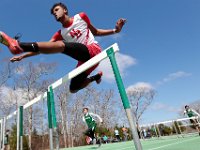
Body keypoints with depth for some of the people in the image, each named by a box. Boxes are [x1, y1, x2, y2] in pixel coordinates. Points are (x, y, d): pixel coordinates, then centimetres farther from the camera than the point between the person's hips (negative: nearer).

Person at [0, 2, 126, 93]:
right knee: (73, 89, 5)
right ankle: (95, 77, 28)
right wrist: (23, 55, 0)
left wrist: (115, 30, 7)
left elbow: (96, 32, 19)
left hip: (93, 50, -6)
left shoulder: (81, 17, 10)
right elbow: (46, 47, 7)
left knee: (61, 45, -28)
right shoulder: (60, 34, 16)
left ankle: (17, 44, -32)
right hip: (84, 59, 6)